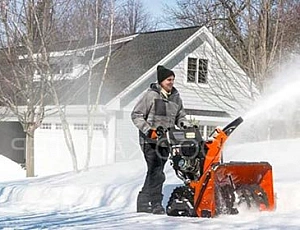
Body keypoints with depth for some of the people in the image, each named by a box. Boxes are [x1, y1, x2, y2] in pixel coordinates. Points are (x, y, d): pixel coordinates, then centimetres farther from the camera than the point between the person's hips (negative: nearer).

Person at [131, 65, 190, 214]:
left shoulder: (176, 97, 13)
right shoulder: (151, 95, -5)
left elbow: (180, 117, 21)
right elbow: (136, 115, -5)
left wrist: (187, 126, -1)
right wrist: (149, 130, -16)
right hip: (150, 140, -6)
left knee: (154, 172, 6)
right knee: (157, 173, -12)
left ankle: (143, 202, 16)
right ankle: (156, 205, -5)